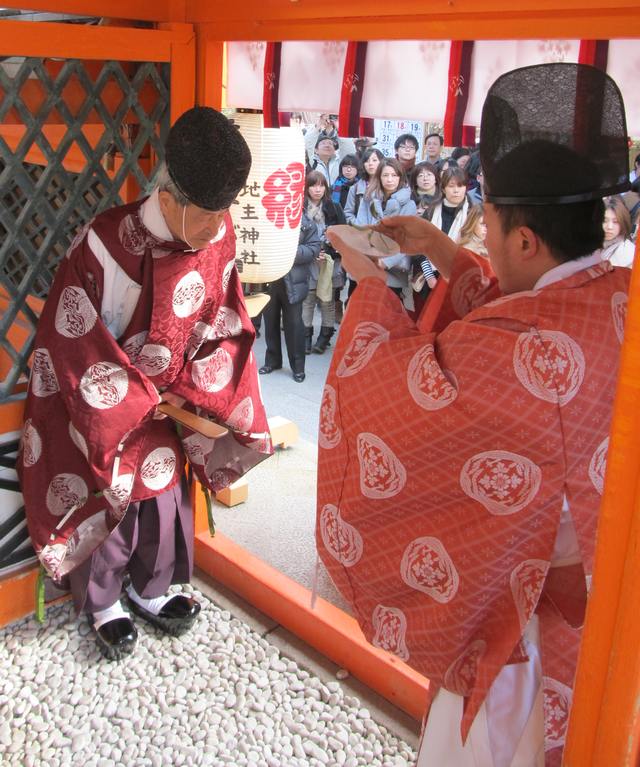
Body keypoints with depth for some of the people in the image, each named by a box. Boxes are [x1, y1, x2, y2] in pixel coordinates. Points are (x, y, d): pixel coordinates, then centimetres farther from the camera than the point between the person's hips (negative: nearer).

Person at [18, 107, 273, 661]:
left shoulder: (219, 238, -14)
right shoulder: (105, 243, -28)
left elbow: (227, 328, -4)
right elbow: (73, 339, -21)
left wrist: (187, 394, -12)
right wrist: (142, 402, -16)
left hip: (165, 400, 4)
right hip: (98, 402, -4)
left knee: (163, 491, 14)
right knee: (105, 500, 8)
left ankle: (151, 588, 41)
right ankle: (103, 603, 34)